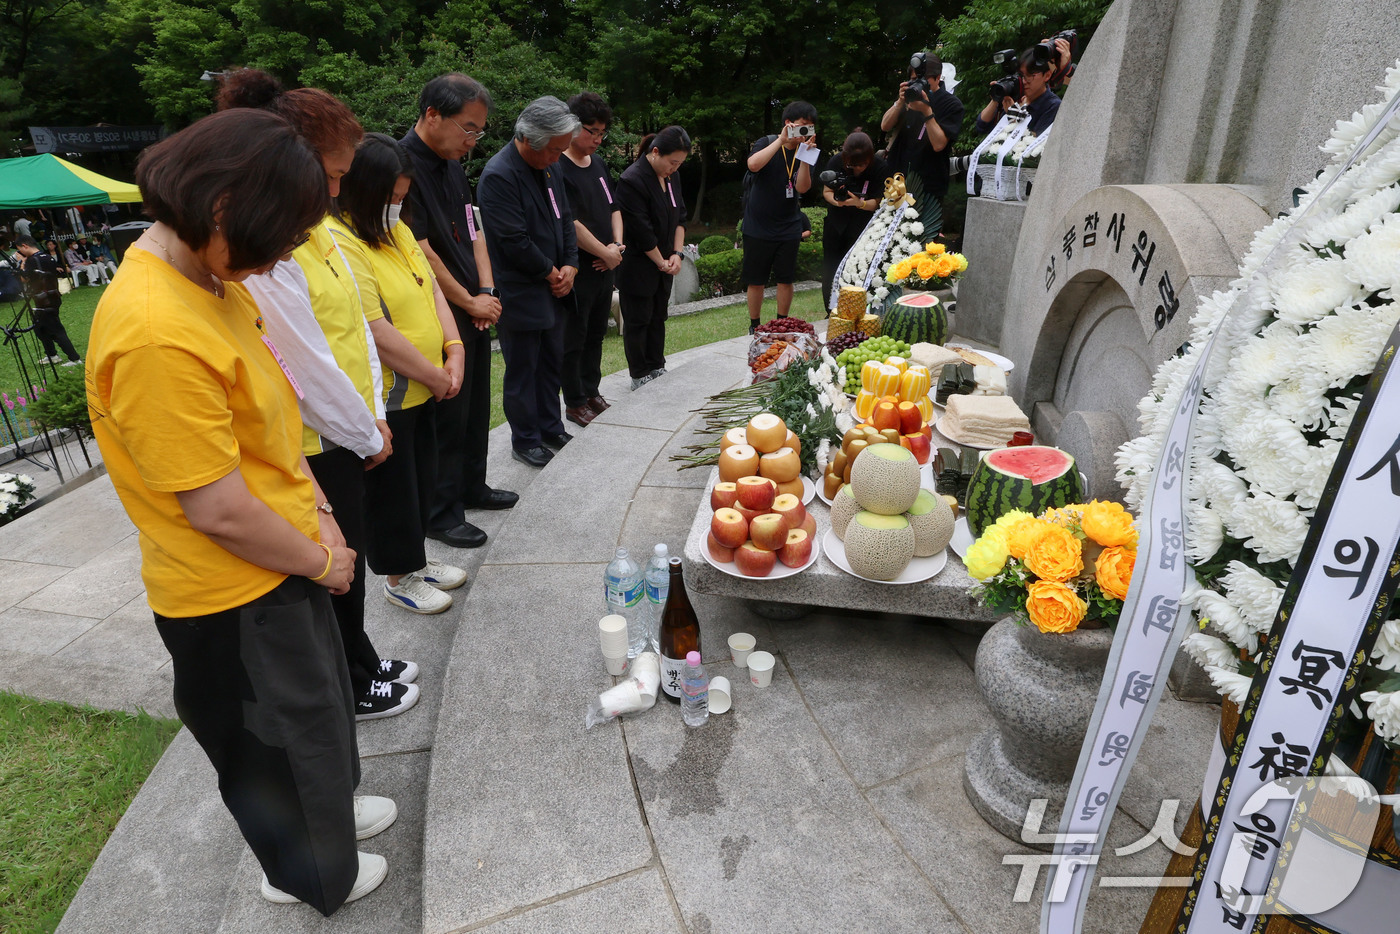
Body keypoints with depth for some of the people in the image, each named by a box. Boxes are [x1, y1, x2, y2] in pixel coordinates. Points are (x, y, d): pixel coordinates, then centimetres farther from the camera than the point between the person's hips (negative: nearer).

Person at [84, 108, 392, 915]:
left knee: (323, 695, 29)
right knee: (287, 733, 16)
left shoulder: (212, 279, -1)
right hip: (233, 596, -8)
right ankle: (313, 874, 45)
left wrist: (317, 513, 1)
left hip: (285, 565, 9)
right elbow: (220, 511, -28)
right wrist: (320, 561, -12)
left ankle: (331, 805, 57)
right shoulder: (157, 333, -32)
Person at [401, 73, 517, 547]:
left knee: (476, 406, 18)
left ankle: (472, 486, 35)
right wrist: (470, 301, -11)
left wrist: (487, 292, 2)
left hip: (475, 312, 9)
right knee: (447, 415, 0)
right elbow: (420, 251, -21)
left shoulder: (452, 165, 13)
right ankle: (440, 512, 14)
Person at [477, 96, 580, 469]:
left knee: (550, 364, 17)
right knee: (522, 371, 5)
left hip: (554, 289, 8)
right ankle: (525, 441, 19)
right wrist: (551, 273, -11)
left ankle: (550, 428, 32)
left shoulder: (551, 168, 8)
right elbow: (515, 241, -22)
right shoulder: (499, 175, -19)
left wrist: (570, 266, 0)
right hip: (520, 295, -8)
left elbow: (565, 220, 14)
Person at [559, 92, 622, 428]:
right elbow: (570, 223, -21)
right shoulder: (557, 168, -16)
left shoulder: (599, 164, 11)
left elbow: (614, 208, 16)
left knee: (596, 334, 17)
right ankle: (574, 403, 16)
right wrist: (605, 252, -13)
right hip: (577, 270, -8)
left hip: (604, 267, 8)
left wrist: (617, 245, -2)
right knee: (574, 339, 4)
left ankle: (591, 392, 32)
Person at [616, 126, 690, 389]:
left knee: (658, 317, 15)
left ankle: (656, 367, 27)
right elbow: (641, 230, -20)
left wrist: (676, 254, -2)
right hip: (638, 267, -8)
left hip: (663, 265, 8)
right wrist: (662, 262, -12)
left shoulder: (670, 177, 7)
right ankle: (640, 376, 13)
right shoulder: (632, 180, -20)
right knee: (638, 321, 3)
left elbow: (680, 217, 10)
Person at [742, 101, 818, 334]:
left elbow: (802, 187, -9)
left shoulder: (806, 152, 4)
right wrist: (782, 140, -29)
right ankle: (754, 326, 17)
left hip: (788, 228, 3)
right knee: (756, 280, 3)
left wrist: (805, 155, -21)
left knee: (786, 279, 8)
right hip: (758, 226, -3)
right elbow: (753, 164, -28)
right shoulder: (767, 144, -6)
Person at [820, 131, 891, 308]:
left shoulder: (880, 167, -16)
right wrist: (836, 200, -23)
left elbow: (879, 202, -12)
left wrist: (860, 203, -32)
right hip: (836, 222, 3)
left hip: (863, 226, -3)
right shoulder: (836, 161, -10)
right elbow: (826, 191, -1)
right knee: (830, 272, 7)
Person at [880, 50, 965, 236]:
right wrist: (900, 102, -14)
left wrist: (927, 111, -22)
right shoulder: (909, 95, 11)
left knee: (927, 238, -8)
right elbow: (885, 126, 2)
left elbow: (939, 144, -14)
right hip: (899, 179, 5)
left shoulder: (951, 105, -4)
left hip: (929, 185, -4)